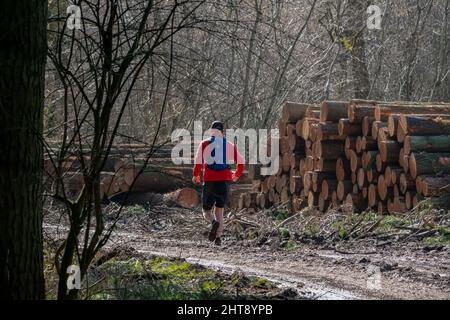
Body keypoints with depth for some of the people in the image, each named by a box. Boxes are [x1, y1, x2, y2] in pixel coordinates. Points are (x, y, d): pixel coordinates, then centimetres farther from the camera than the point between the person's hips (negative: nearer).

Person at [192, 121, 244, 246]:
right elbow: (241, 162, 7)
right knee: (220, 211, 12)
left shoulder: (204, 144, 2)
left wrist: (195, 176, 6)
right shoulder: (230, 146, 8)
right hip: (225, 181, 2)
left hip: (209, 181, -2)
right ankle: (218, 238, -2)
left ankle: (214, 223, -24)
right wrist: (236, 176, 24)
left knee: (207, 211, 9)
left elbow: (198, 161, -8)